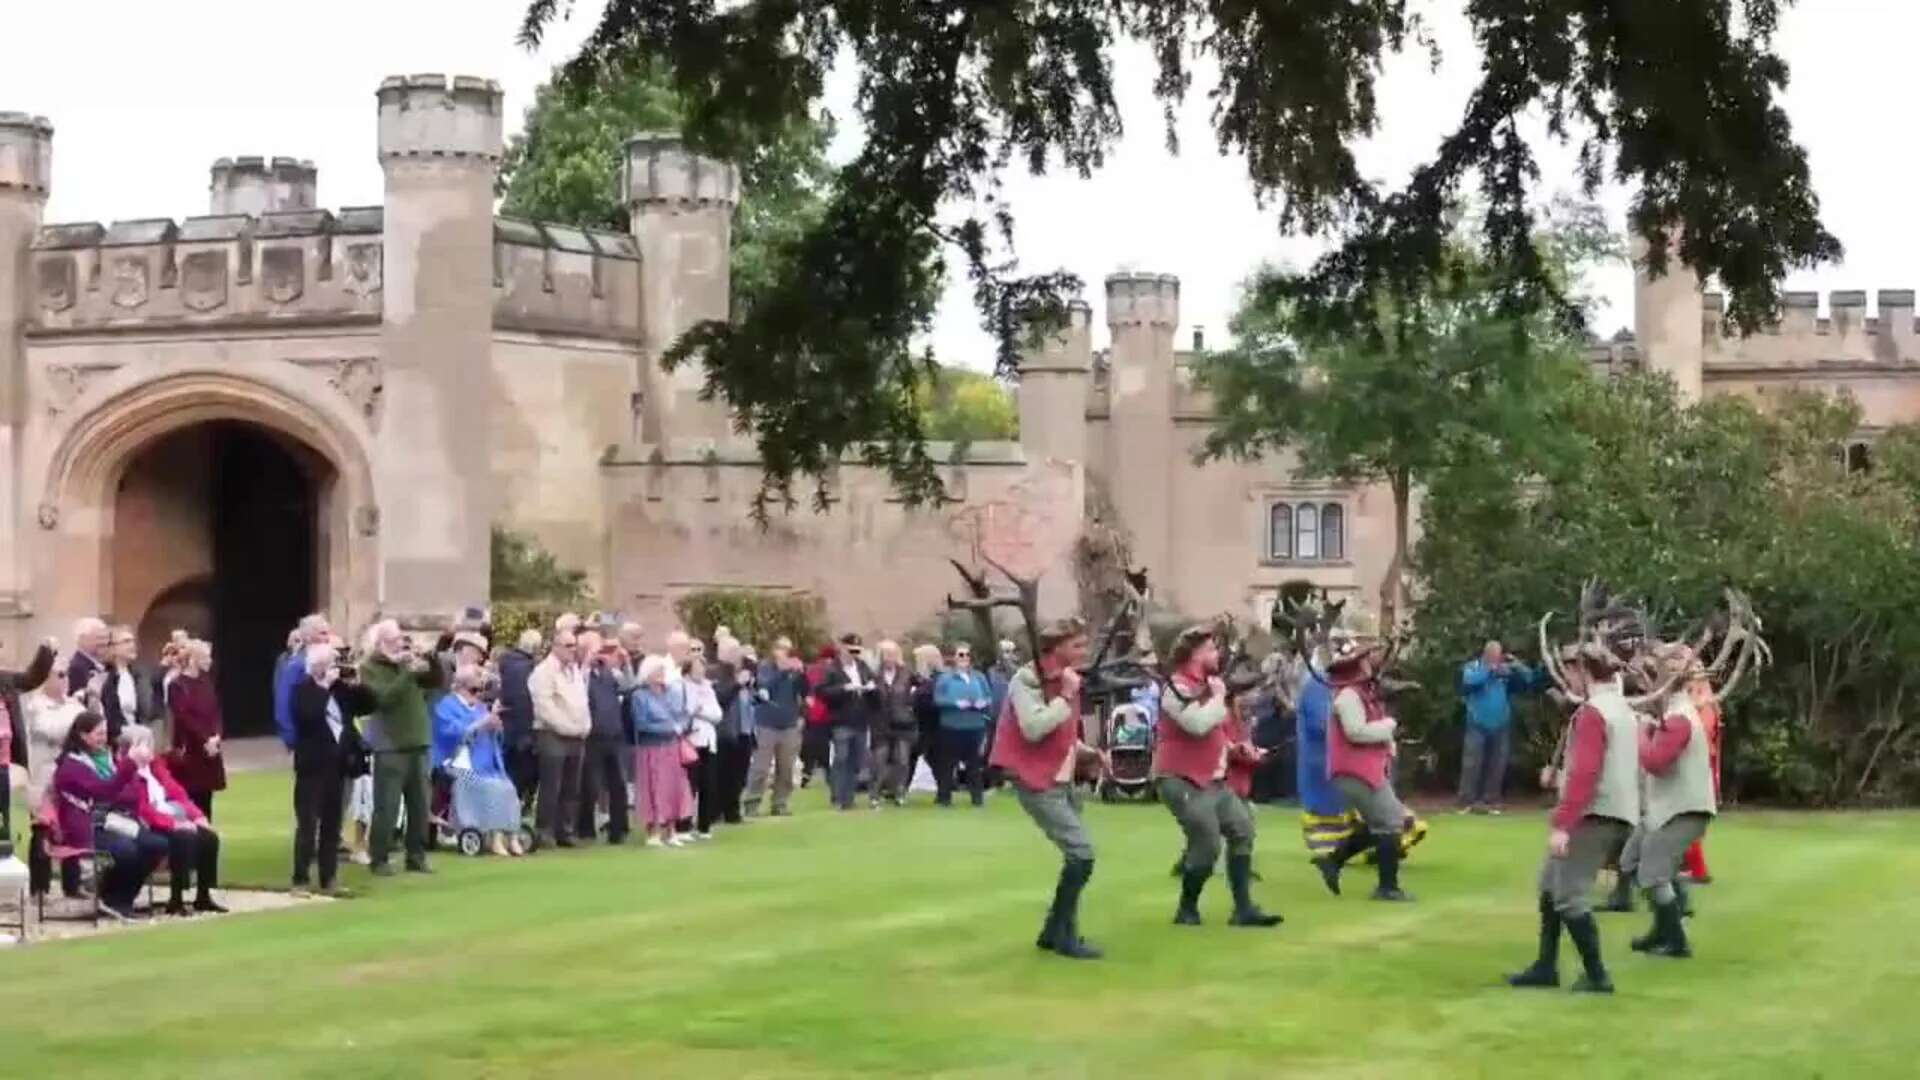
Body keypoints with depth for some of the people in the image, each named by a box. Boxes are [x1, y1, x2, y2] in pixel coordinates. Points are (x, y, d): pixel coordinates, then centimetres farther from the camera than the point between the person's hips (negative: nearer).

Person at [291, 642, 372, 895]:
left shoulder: (339, 689, 11)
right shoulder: (302, 689, -7)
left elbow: (367, 706, 10)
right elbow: (307, 716, -25)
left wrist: (356, 685, -4)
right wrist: (324, 687, -20)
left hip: (336, 764, 6)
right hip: (312, 766, -6)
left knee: (332, 824, 9)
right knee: (307, 824, -5)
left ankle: (329, 879, 14)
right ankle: (300, 880, -1)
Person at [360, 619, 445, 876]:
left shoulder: (410, 660, 12)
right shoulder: (370, 668, -4)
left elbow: (437, 684, 11)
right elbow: (385, 697, -19)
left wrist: (430, 663, -5)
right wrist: (409, 673, -20)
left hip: (418, 742, 5)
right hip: (390, 746, -5)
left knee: (420, 804, 7)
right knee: (387, 806, -6)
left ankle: (416, 856, 15)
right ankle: (380, 859, 1)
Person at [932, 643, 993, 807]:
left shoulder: (979, 678, 10)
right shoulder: (945, 677, -2)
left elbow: (989, 697, 10)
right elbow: (938, 698, -11)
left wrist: (983, 703, -12)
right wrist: (957, 703, -20)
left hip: (975, 726, 3)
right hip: (952, 726, -3)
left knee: (974, 762, 7)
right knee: (948, 762, 2)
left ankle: (978, 795, 12)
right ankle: (944, 796, 8)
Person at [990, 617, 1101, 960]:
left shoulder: (1066, 680, 12)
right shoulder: (1026, 680, -15)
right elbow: (1034, 729, -29)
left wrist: (1086, 751, 7)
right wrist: (1066, 697, -23)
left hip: (1063, 780, 9)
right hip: (1037, 782, -9)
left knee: (1076, 856, 10)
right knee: (1081, 853, -16)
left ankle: (1053, 931, 21)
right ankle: (1065, 936, -8)